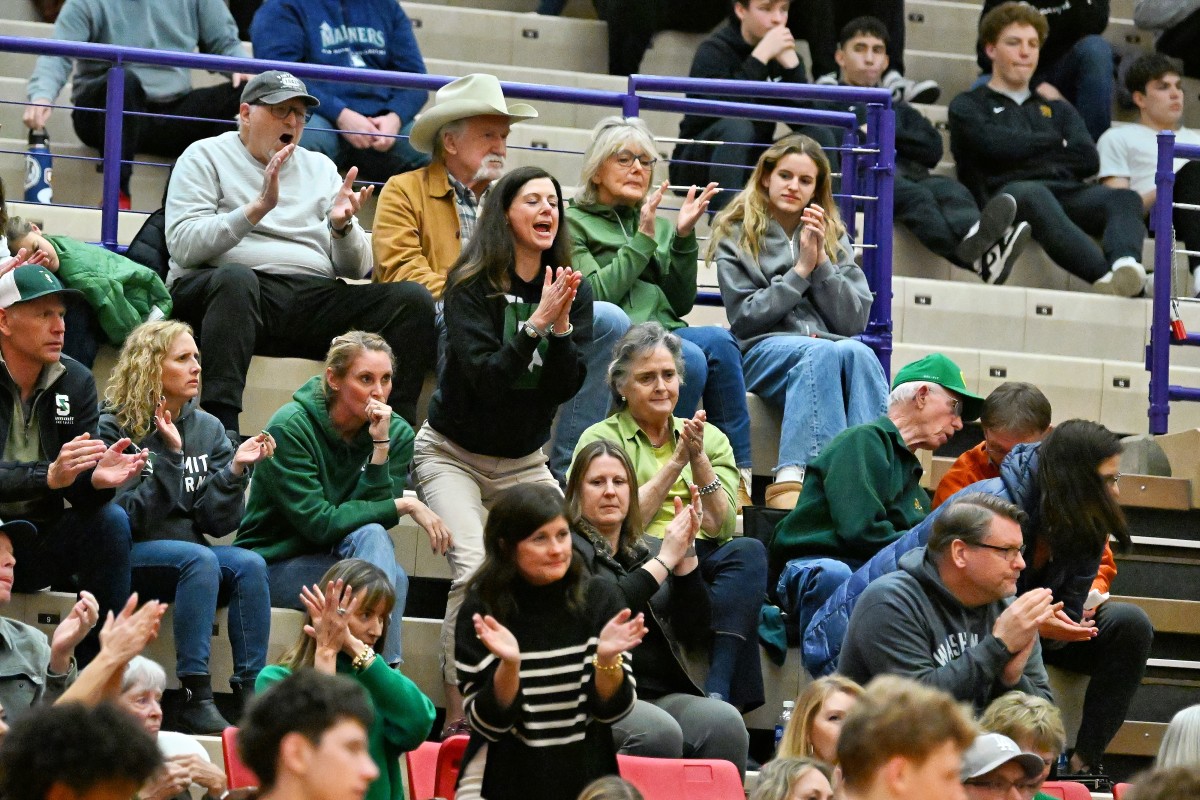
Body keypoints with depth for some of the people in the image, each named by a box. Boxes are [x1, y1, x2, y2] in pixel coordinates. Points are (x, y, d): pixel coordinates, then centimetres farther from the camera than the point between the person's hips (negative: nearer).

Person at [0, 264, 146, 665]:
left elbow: (78, 492, -4)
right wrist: (49, 476, -39)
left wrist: (97, 479, -27)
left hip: (41, 549, 5)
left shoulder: (75, 381, 1)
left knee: (111, 520, -21)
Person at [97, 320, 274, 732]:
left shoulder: (208, 428, 8)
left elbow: (218, 521, 2)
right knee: (199, 559, -33)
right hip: (127, 558, -5)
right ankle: (195, 700, -36)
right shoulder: (115, 428, -6)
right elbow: (133, 517, -15)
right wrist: (169, 455, -21)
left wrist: (236, 469, -13)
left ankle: (250, 694, -30)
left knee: (250, 564, -25)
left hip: (192, 552, 5)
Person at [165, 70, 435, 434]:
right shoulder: (206, 156, 11)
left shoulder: (320, 168, 23)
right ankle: (220, 428, -49)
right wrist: (258, 208, -16)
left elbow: (356, 268, 16)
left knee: (413, 301, -17)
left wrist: (342, 226, -7)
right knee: (235, 278, -41)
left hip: (314, 301, 5)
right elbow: (183, 246, -6)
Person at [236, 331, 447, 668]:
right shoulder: (290, 427, -17)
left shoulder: (397, 433, -3)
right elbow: (318, 523, -22)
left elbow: (375, 511, -11)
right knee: (371, 536, -30)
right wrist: (405, 505, -22)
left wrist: (380, 445, -22)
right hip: (276, 562, -4)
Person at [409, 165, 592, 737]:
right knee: (475, 570, -26)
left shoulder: (573, 291, -1)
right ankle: (458, 715, -22)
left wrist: (562, 324, -23)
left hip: (523, 462, 5)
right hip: (453, 453, -4)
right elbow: (486, 378, -21)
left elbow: (566, 387, -8)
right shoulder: (471, 285, -13)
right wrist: (536, 322, -29)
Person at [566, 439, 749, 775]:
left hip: (663, 694, 5)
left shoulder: (648, 548, 20)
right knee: (659, 733, -35)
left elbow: (697, 636, 11)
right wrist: (663, 561, -10)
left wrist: (685, 556, 1)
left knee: (725, 722, -25)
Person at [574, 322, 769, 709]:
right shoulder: (600, 440, 11)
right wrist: (676, 463, -4)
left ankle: (715, 693, -46)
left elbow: (721, 526, 7)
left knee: (748, 551, -32)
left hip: (706, 562, 3)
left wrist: (699, 459, -4)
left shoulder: (711, 439, 20)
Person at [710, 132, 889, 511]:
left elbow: (854, 320, 10)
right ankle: (792, 480, -56)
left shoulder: (834, 238, 22)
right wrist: (801, 270, -3)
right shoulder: (735, 236, 13)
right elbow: (745, 318, 1)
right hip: (763, 349, -3)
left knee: (858, 353, -35)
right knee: (824, 353, -38)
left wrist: (822, 263, -1)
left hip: (828, 346, 3)